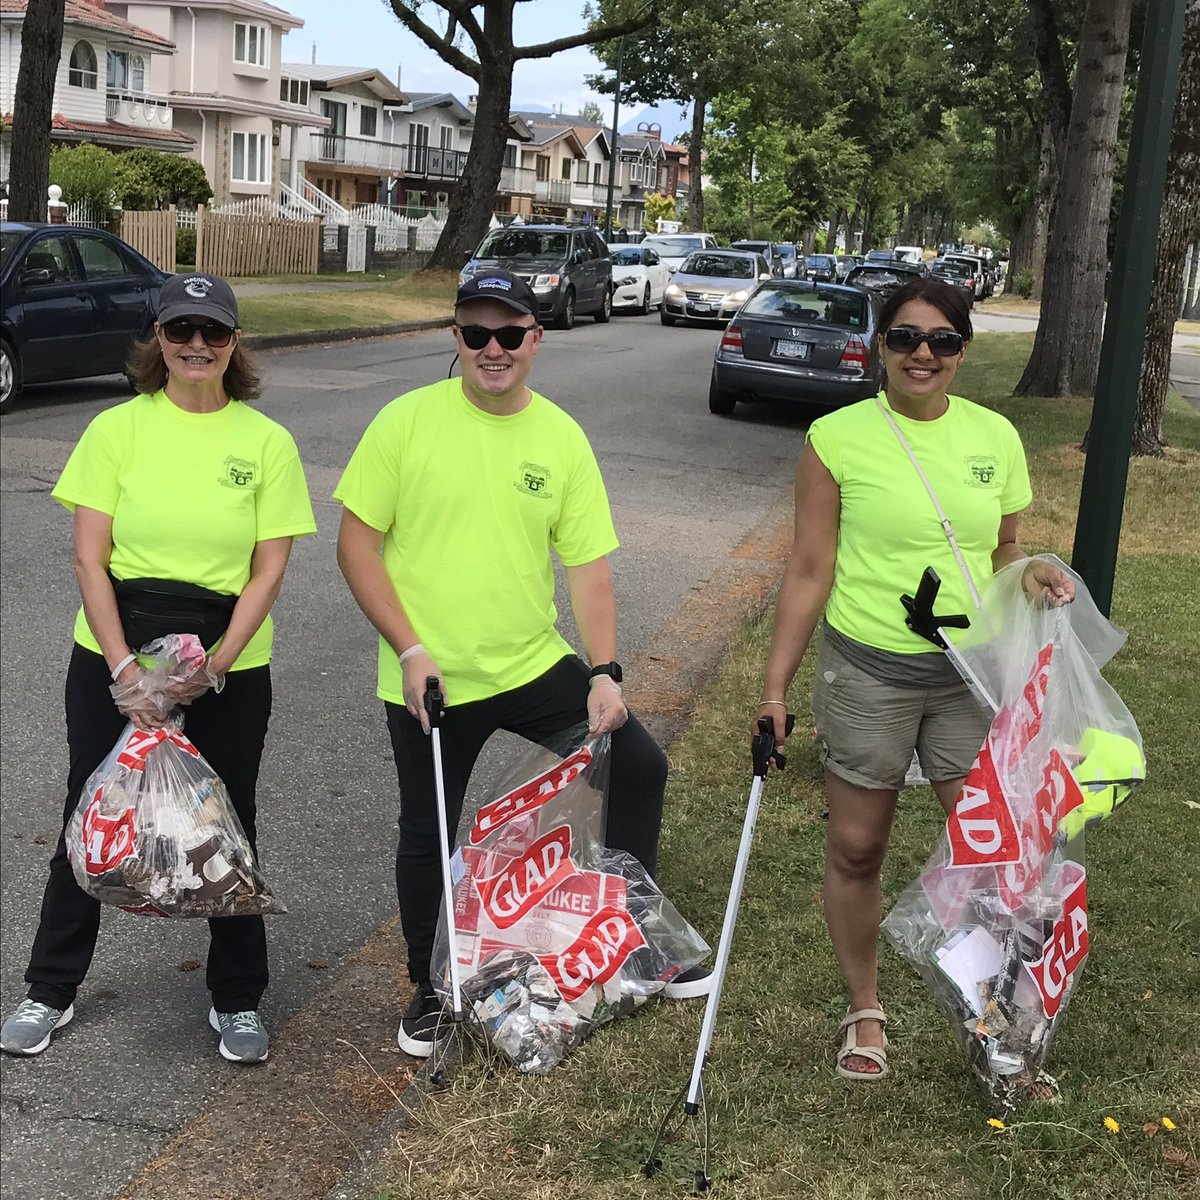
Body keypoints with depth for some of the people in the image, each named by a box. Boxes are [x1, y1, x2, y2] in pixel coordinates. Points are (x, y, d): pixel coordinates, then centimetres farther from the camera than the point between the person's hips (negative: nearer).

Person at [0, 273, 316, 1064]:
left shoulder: (267, 442, -3)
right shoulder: (117, 429, -3)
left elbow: (269, 571, -5)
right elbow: (89, 559, -6)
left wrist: (215, 666, -15)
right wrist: (124, 669, -15)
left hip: (229, 667, 0)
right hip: (113, 657, 0)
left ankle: (238, 1002, 27)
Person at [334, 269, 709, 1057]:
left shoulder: (562, 438, 0)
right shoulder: (408, 421, -8)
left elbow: (589, 565, 1)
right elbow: (357, 543, -7)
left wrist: (605, 672, -9)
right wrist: (409, 649, -14)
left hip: (534, 666, 3)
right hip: (430, 680, -2)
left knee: (639, 766, -2)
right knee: (429, 837, 10)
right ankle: (430, 992, 33)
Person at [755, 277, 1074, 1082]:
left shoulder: (995, 437, 4)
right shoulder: (838, 438, -7)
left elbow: (1003, 549, 15)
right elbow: (810, 571, -4)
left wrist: (1032, 574, -9)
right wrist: (776, 684, -5)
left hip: (971, 672, 3)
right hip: (868, 673, -2)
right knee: (857, 849, 9)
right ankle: (866, 1012, 30)